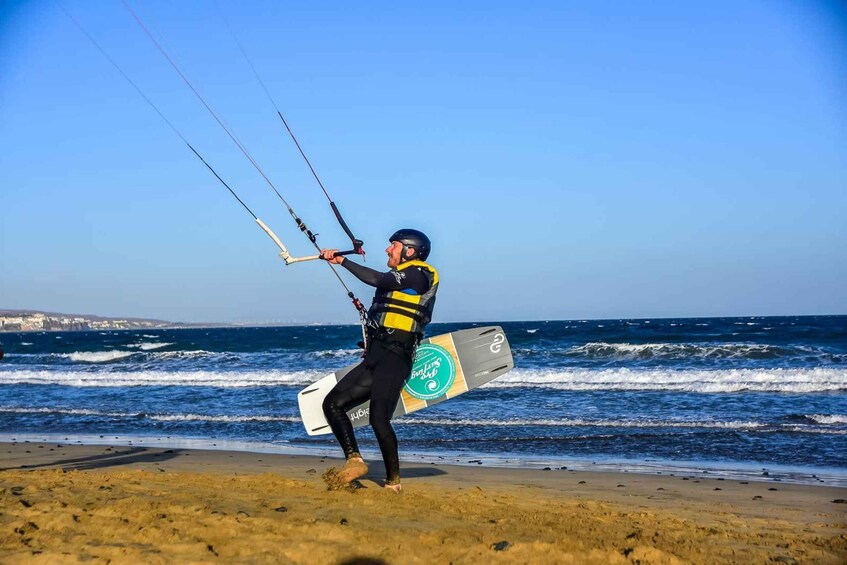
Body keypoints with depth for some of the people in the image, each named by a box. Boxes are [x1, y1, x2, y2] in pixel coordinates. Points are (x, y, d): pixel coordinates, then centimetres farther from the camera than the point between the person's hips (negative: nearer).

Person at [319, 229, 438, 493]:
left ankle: (393, 482, -8)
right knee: (332, 403, 2)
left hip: (394, 357, -10)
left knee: (378, 419, -20)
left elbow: (376, 279, -16)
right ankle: (354, 460, 1)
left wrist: (342, 260, -11)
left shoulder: (419, 274, -3)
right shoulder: (400, 279, 25)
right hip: (373, 359, 10)